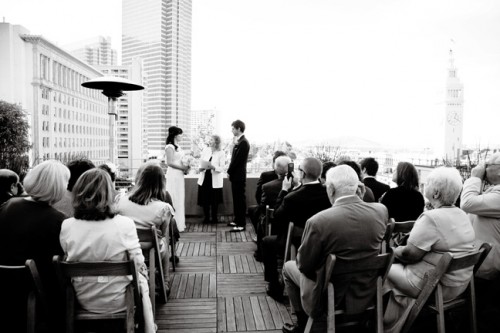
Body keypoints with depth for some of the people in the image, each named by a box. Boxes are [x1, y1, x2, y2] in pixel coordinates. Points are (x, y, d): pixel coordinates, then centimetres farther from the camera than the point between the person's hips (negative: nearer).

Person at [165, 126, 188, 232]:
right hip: (173, 175, -9)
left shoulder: (177, 146, 13)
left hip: (179, 175, 9)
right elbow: (170, 162, -17)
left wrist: (185, 167, 5)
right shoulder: (170, 147, -12)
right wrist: (183, 167, -15)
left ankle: (179, 224, 22)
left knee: (179, 199, 13)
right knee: (174, 199, -4)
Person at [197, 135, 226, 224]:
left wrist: (213, 167, -26)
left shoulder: (221, 153, -5)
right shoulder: (205, 151, 5)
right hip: (204, 178, 3)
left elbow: (221, 168, -9)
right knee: (205, 199, 4)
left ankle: (214, 218, 20)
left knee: (214, 200, 4)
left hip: (215, 180, -3)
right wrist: (201, 168, -13)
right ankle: (206, 217, 18)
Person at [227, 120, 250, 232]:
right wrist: (230, 171, 8)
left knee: (240, 199, -3)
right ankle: (237, 220, 27)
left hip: (239, 176, -9)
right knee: (236, 199, 16)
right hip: (235, 175, 9)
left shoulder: (243, 142, -16)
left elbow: (237, 160, -19)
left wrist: (229, 171, -10)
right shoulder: (239, 141, 13)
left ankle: (241, 224, 3)